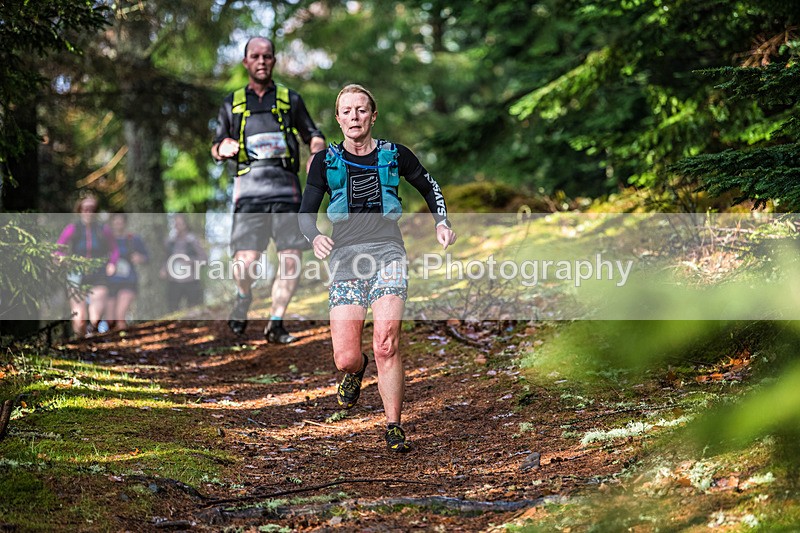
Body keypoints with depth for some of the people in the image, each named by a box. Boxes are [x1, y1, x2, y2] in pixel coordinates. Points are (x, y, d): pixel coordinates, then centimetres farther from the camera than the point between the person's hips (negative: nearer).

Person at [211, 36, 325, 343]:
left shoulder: (290, 100, 16)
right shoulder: (232, 104, 17)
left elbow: (313, 136, 20)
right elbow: (216, 148, 21)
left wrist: (317, 152, -3)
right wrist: (223, 149, -4)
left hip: (285, 187, 1)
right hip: (249, 188, -1)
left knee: (291, 261, -7)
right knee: (245, 262, -12)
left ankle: (275, 325, 8)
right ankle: (243, 298, 21)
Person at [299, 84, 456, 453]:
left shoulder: (394, 155, 8)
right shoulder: (326, 161, 8)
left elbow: (429, 188, 24)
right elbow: (306, 212, 6)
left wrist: (442, 223, 8)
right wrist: (315, 238, -16)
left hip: (387, 255, -1)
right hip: (344, 260, 1)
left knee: (386, 345, -20)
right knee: (345, 359, -6)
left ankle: (394, 428, -8)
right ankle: (357, 371, 33)